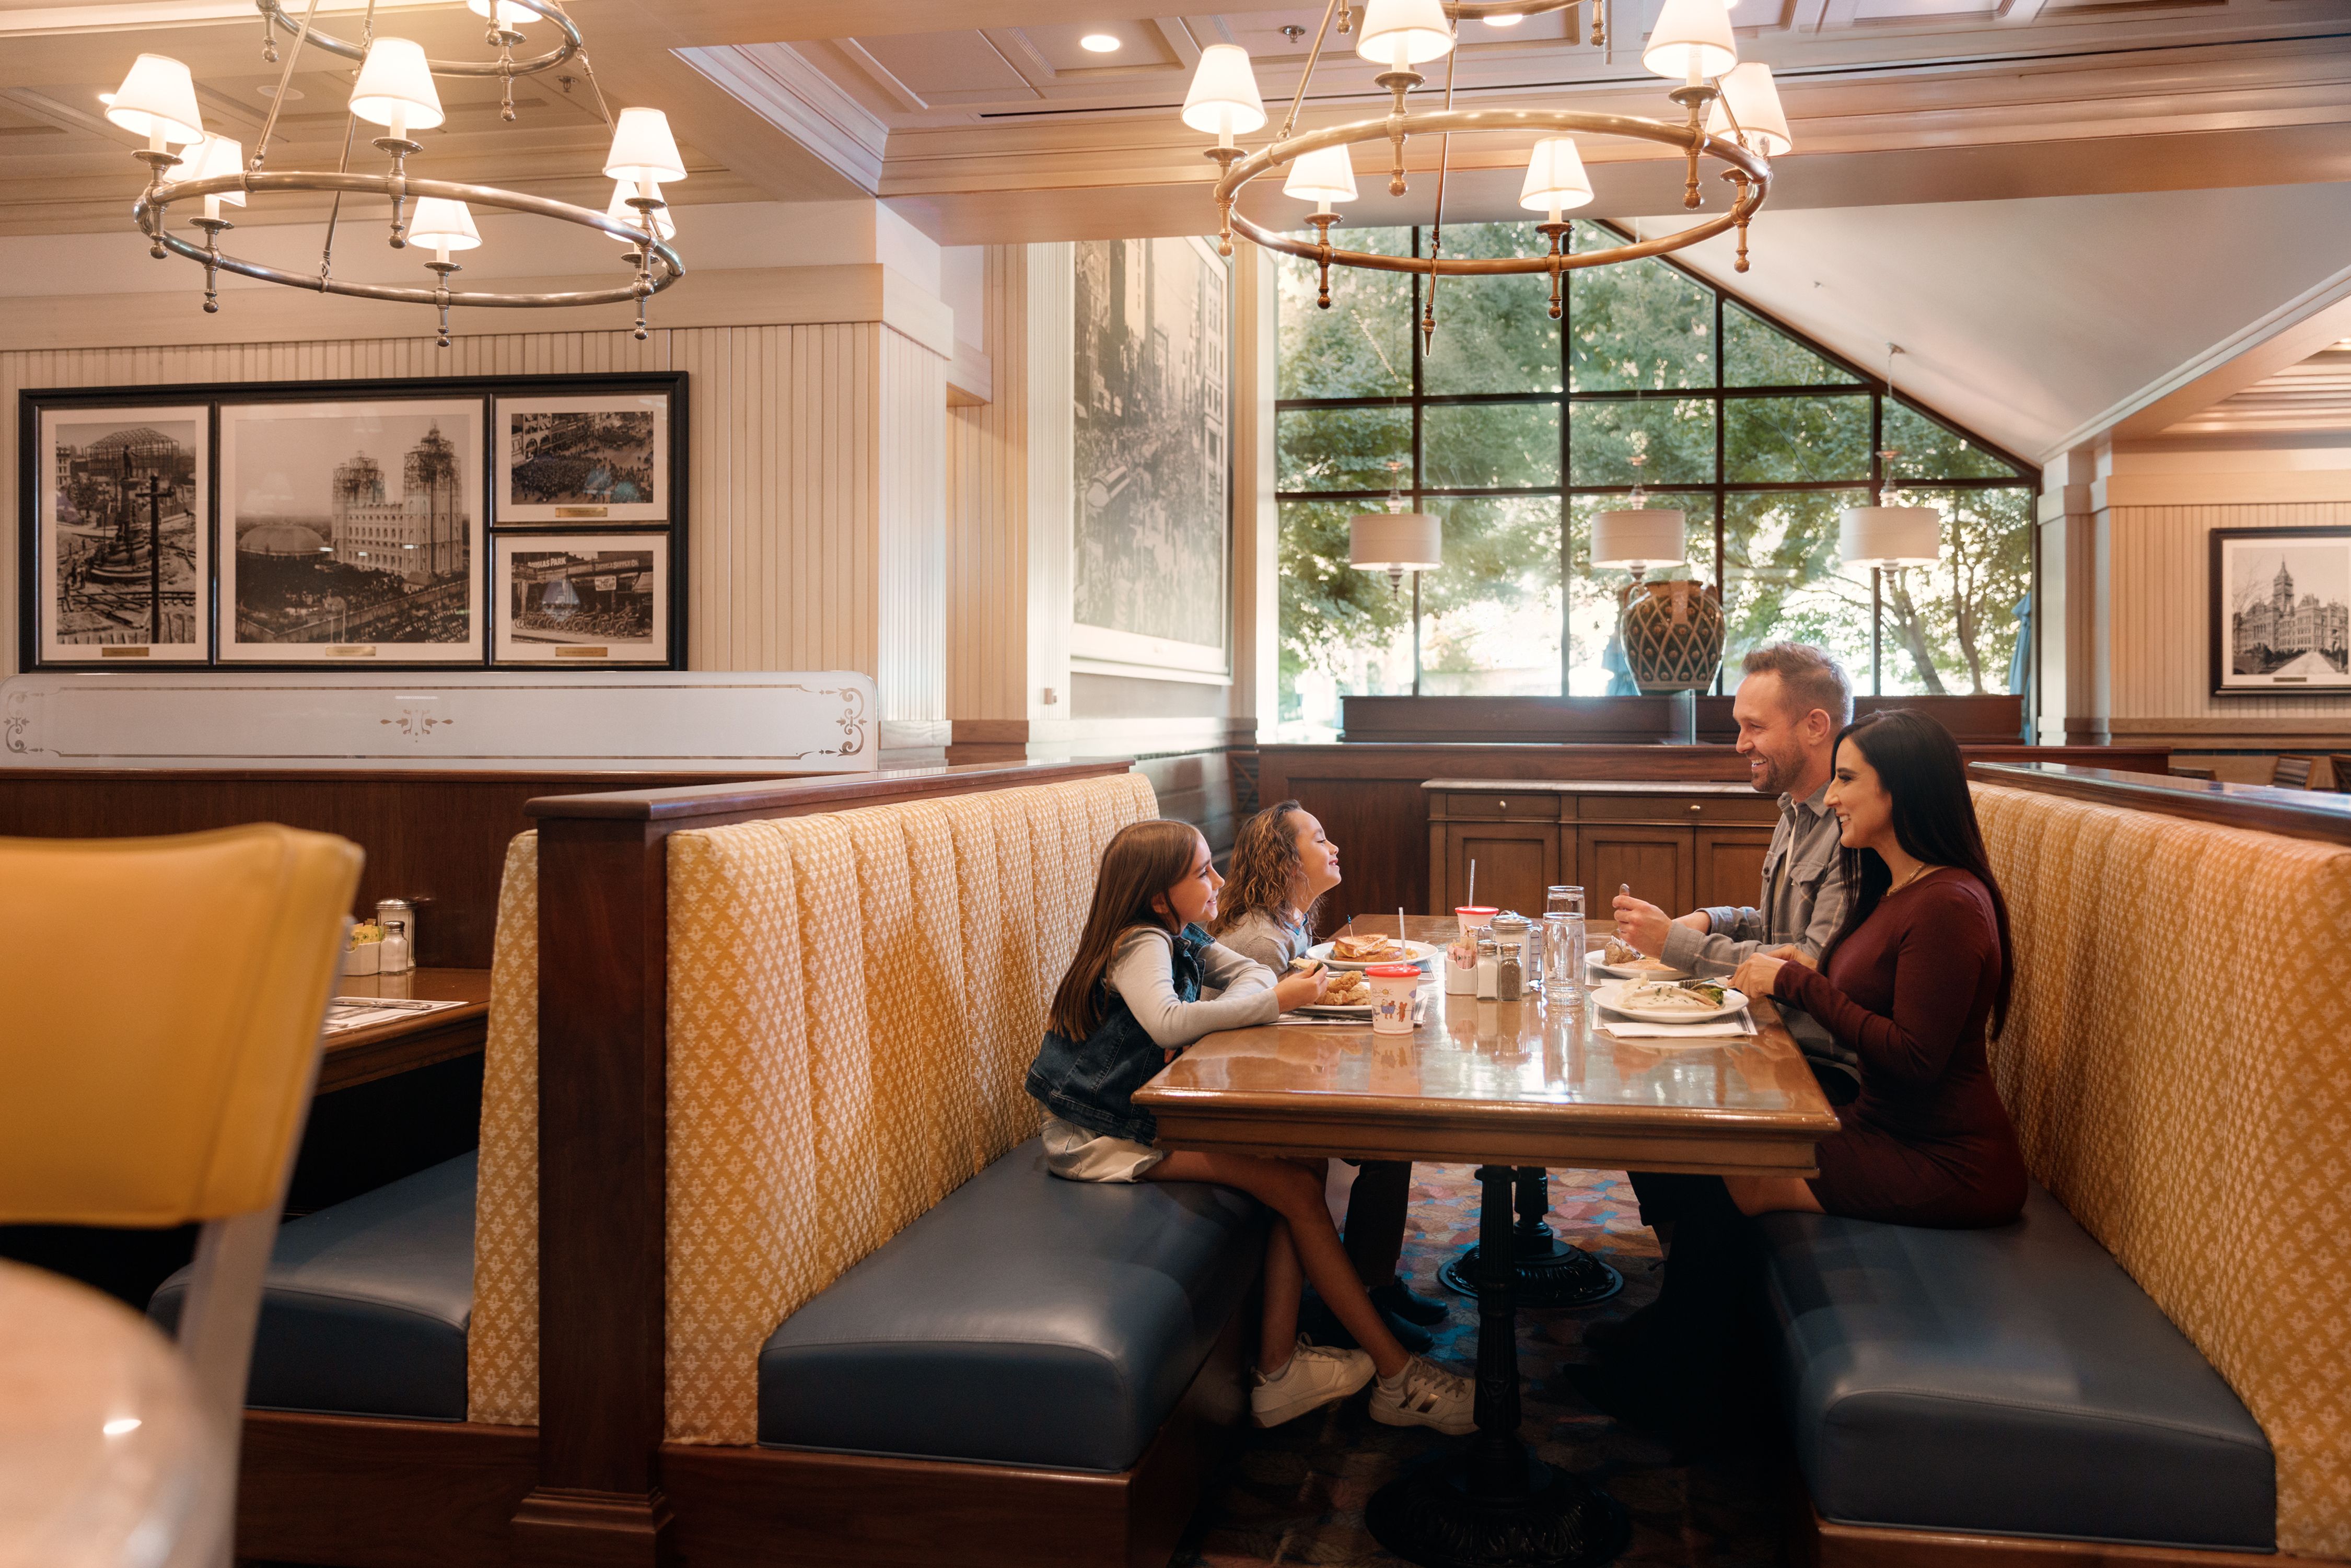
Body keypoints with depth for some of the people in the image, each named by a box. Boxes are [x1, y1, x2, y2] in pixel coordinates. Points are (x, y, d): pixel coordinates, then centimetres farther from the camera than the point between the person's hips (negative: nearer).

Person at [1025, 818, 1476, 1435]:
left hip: (1147, 1113, 9)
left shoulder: (1182, 938, 9)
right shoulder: (1142, 944, -19)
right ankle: (1398, 1377, -10)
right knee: (1295, 1187, -17)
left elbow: (1250, 972, 7)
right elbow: (1167, 1023, -37)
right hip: (1102, 1137, -9)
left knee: (1303, 1166, -7)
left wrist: (1215, 1014, -16)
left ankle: (1279, 1368, -6)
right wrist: (1274, 1000, -29)